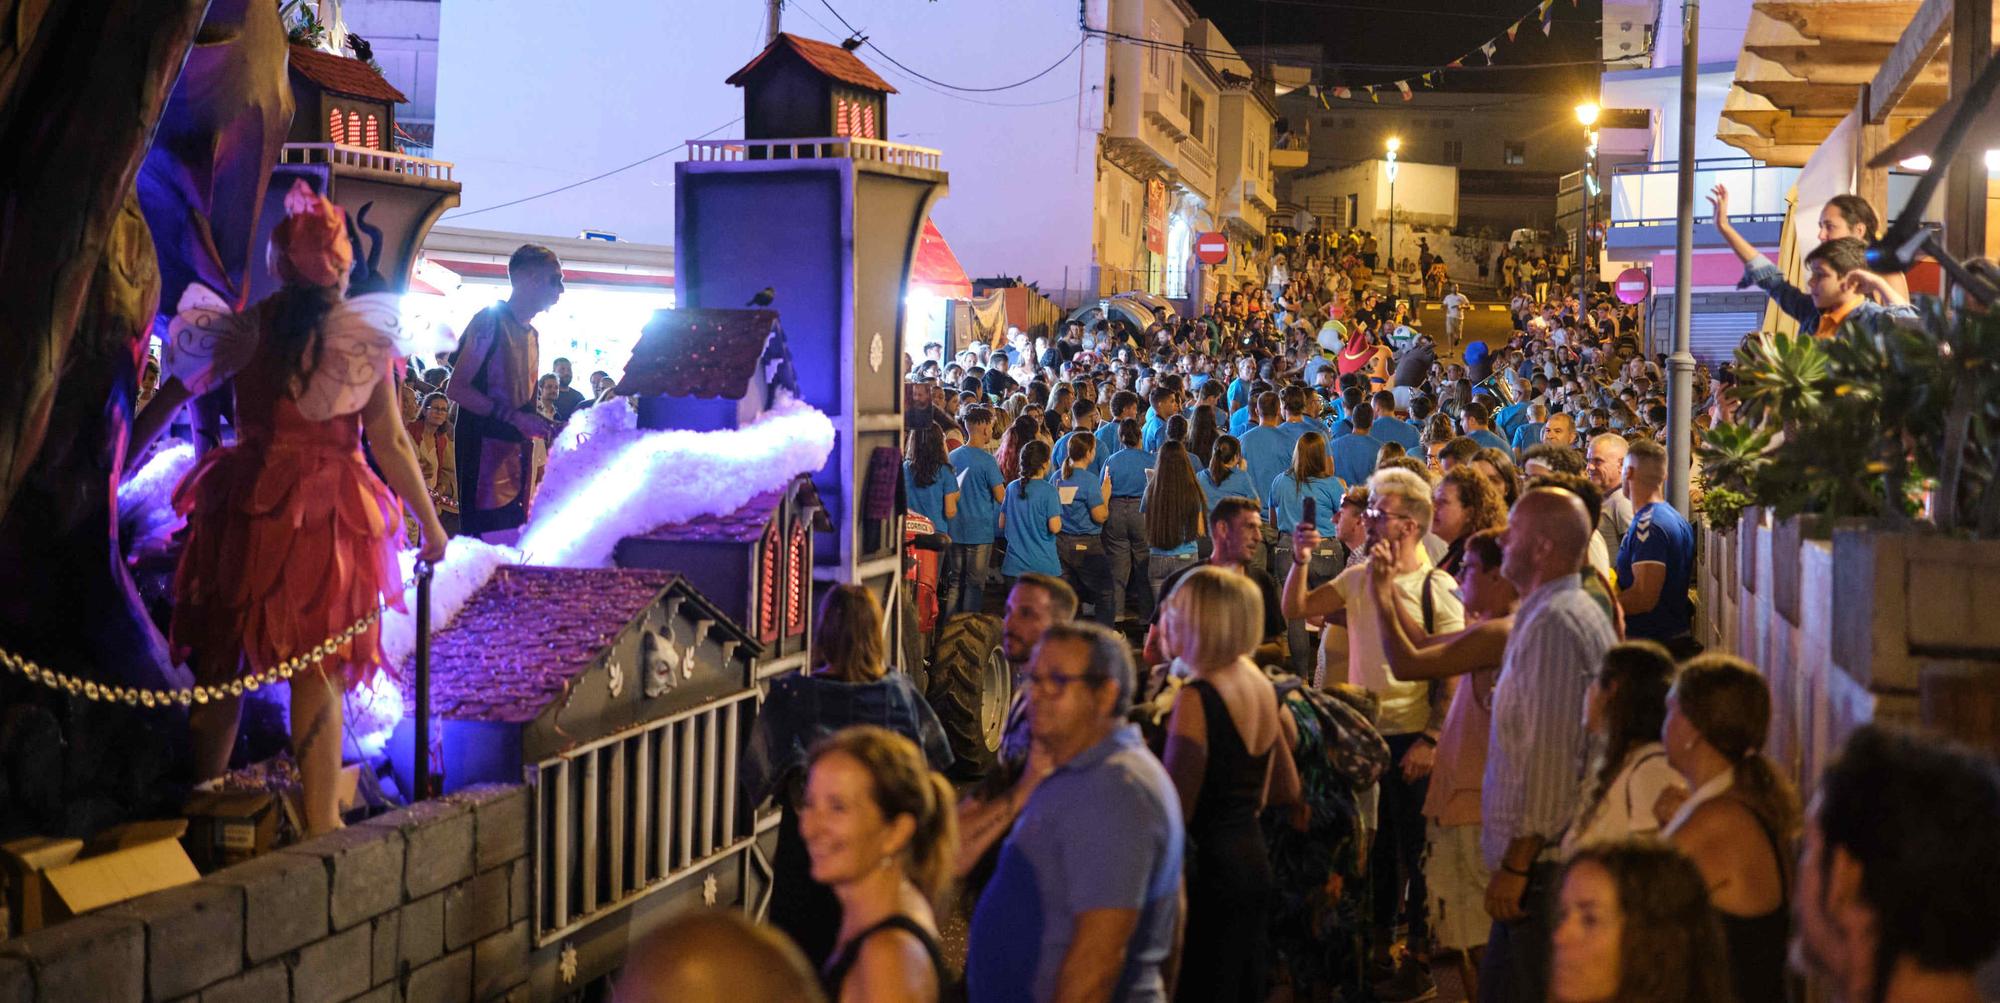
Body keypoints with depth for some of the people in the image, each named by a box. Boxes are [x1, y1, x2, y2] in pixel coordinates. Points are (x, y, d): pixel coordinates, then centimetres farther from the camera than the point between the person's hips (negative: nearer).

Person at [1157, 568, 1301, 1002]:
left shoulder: (1196, 698, -17)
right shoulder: (1262, 685, 8)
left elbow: (1177, 808, -19)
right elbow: (1286, 790, 17)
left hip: (1209, 866, -9)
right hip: (1254, 859, 9)